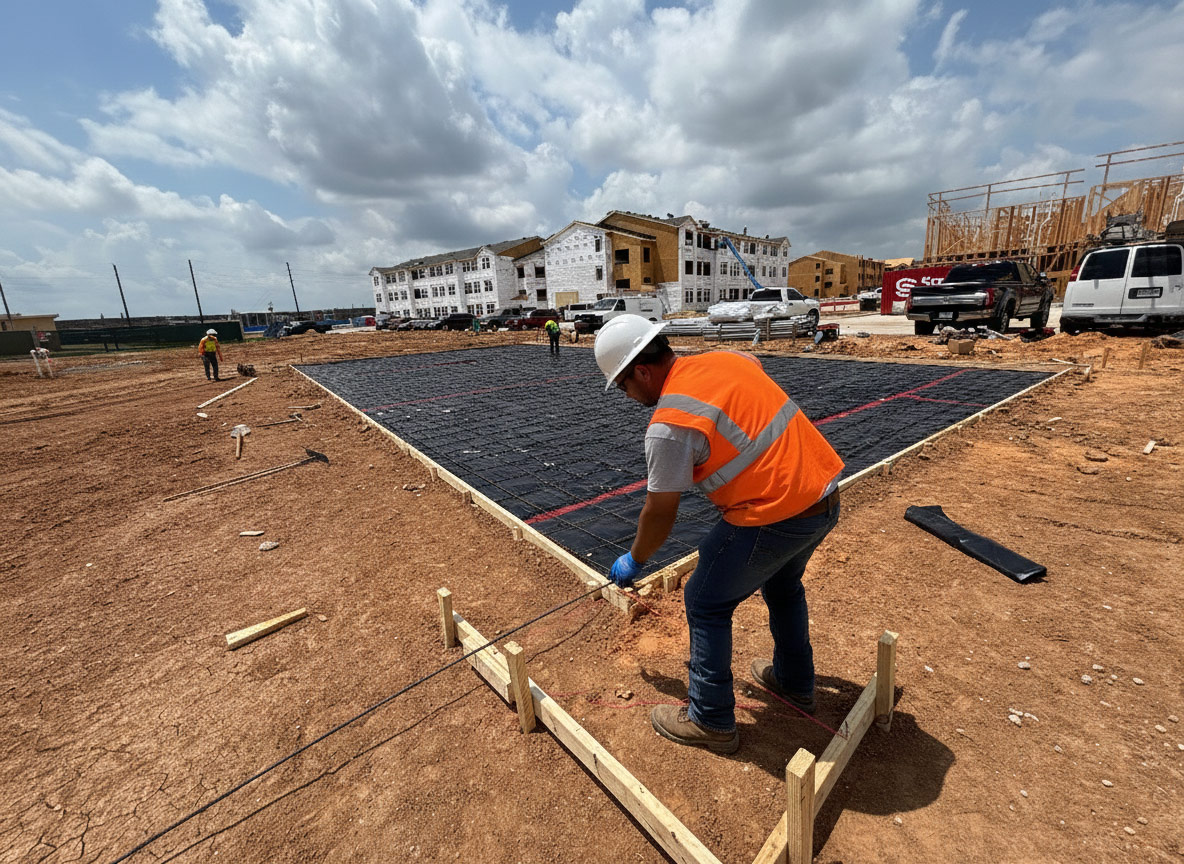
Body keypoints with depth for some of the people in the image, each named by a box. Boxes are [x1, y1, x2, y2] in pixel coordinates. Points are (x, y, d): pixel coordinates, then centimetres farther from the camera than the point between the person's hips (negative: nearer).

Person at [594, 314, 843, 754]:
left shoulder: (668, 425, -18)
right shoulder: (727, 358, 5)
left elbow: (659, 514, -9)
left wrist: (634, 561, 10)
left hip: (774, 517, -9)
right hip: (826, 494, 9)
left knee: (706, 604, 10)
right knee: (782, 584, 31)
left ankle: (711, 721, 26)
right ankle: (795, 683, 51)